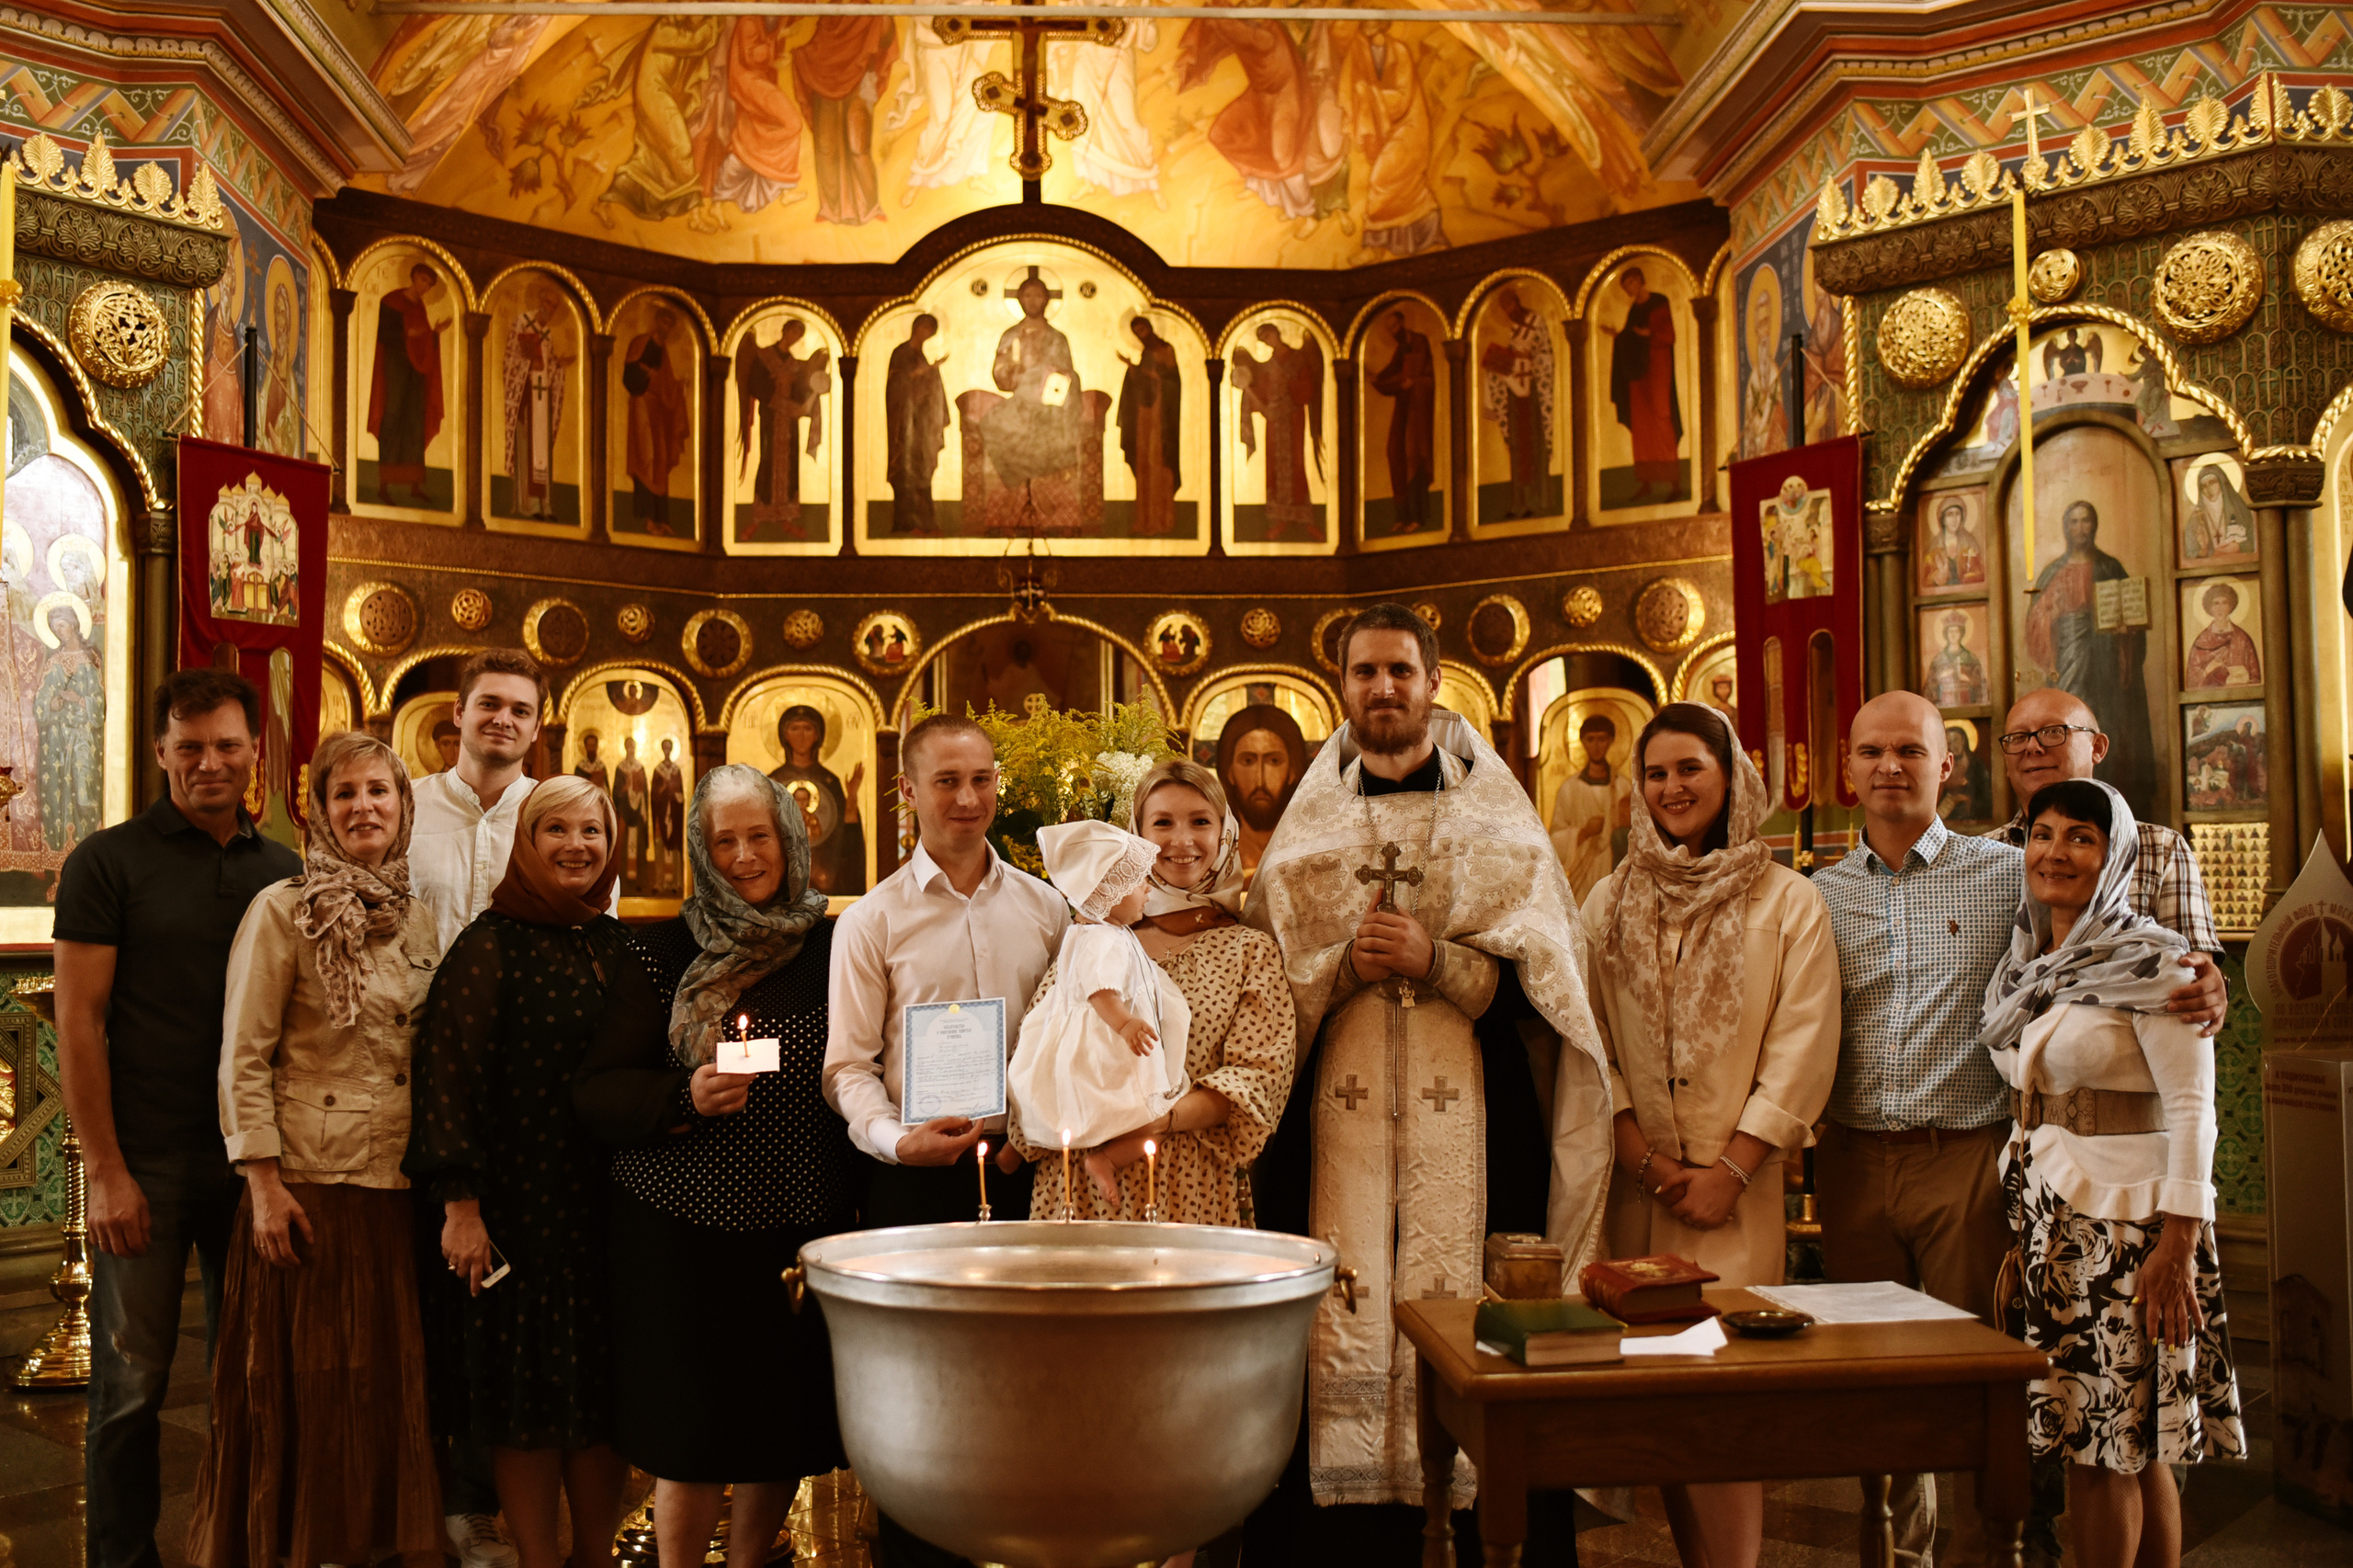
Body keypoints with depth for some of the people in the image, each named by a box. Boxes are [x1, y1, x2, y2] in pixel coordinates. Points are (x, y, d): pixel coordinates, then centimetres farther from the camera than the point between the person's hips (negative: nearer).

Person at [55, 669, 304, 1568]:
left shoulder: (284, 872, 8)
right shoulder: (109, 861, -2)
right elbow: (78, 1021, -5)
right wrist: (106, 1171, -10)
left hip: (256, 1161, 4)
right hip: (147, 1164, -3)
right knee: (131, 1385, 4)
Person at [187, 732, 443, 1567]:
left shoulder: (419, 918, 9)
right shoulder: (282, 909, -5)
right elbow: (243, 1058, -7)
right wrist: (264, 1183, -12)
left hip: (403, 1186, 5)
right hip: (312, 1185, -4)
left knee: (396, 1381, 9)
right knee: (306, 1386, 4)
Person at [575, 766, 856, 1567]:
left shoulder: (831, 947, 5)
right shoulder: (666, 951, -1)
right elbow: (596, 1089, -4)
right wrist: (683, 1098, -22)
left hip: (806, 1223, 2)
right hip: (687, 1227, -2)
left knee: (787, 1420, 10)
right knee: (690, 1429, 3)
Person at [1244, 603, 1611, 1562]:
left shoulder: (1494, 815, 7)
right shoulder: (1308, 825, 12)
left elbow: (1541, 970, 1)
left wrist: (1433, 960, -13)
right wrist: (1348, 961, -9)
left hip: (1468, 1105, -1)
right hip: (1340, 1107, 1)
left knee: (1470, 1306, -5)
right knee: (1347, 1306, -2)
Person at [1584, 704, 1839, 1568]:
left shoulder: (1789, 902, 2)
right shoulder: (1610, 902, 10)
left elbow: (1800, 1053, -3)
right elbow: (1587, 1043, 6)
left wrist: (1729, 1171, -9)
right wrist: (1644, 1157, -5)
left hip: (1739, 1189, -3)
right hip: (1634, 1188, 3)